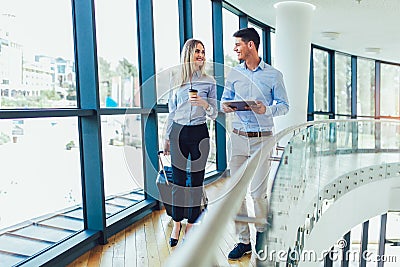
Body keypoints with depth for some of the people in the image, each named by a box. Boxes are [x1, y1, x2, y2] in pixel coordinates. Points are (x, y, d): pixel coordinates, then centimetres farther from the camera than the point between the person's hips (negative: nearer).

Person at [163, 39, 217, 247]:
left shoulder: (209, 81, 2)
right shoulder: (176, 81, 6)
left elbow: (214, 115, 3)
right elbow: (171, 111, 12)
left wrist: (204, 104, -18)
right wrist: (167, 138, 12)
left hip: (199, 133, -1)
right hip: (179, 132, 1)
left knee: (196, 180, 5)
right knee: (178, 180, 5)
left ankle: (191, 224, 20)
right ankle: (177, 224, 21)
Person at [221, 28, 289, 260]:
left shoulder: (274, 75, 2)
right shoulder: (234, 74, 11)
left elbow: (284, 106, 3)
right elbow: (225, 99, 17)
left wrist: (267, 110, -17)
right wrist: (225, 106, -6)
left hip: (263, 138, -3)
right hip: (238, 137, 4)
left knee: (258, 192, -3)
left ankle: (262, 232, 27)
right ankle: (243, 240, 17)